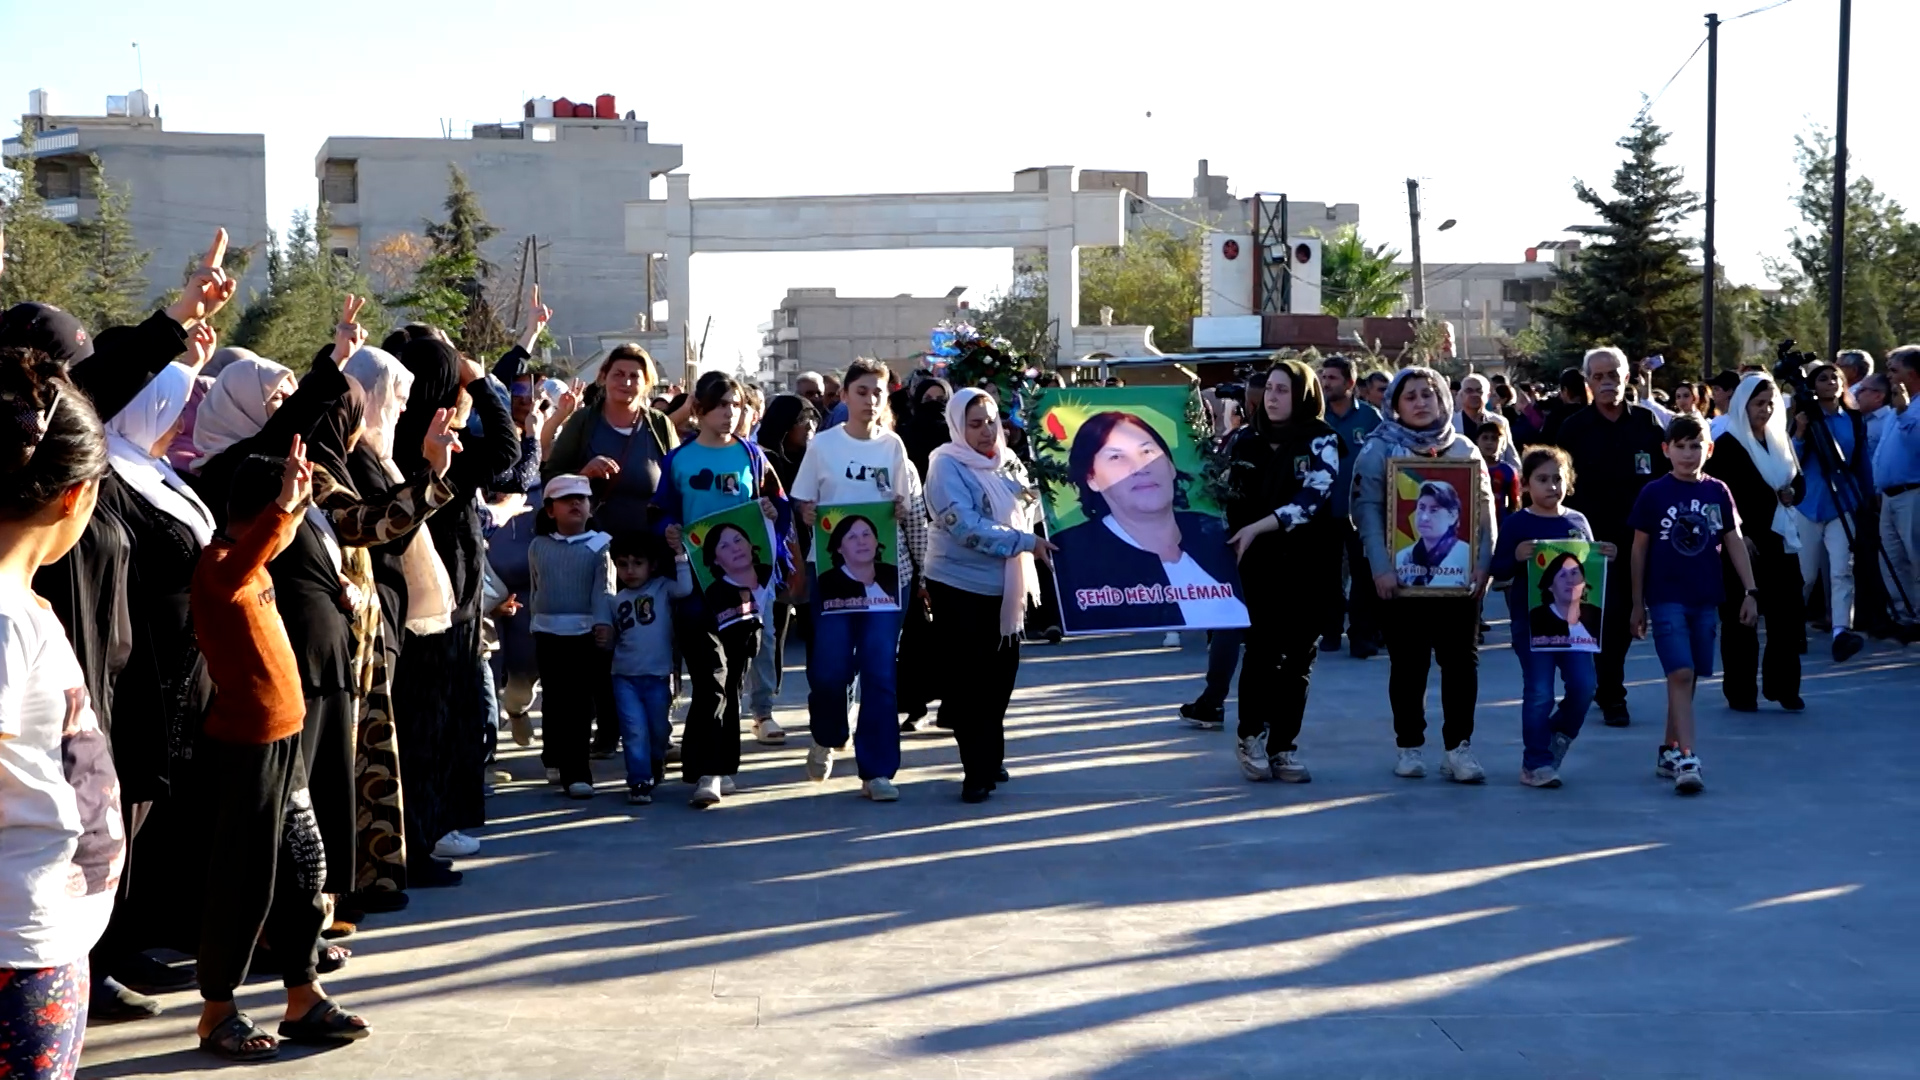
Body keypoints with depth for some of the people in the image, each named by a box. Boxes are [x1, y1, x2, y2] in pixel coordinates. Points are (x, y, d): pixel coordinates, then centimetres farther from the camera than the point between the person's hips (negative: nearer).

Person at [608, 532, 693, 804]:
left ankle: (655, 762, 40)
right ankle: (640, 782, -1)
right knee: (635, 732, -6)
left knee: (659, 730, 13)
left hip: (658, 676, -2)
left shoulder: (662, 588, -2)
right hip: (625, 678, 2)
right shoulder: (617, 600, 9)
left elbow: (685, 589, -22)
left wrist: (680, 556, -23)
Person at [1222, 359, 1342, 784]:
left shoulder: (1322, 442, -2)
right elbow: (1228, 499, 16)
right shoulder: (1247, 443, 9)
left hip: (1306, 564, -1)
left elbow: (1314, 497, -15)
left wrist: (1258, 526, -22)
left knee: (1297, 655, 2)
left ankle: (1282, 747, 12)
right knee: (1263, 648, -8)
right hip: (1258, 564, 1)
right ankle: (1251, 734, 10)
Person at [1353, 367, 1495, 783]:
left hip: (1458, 573, 2)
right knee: (1408, 662, 4)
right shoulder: (1379, 450, 1)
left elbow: (1484, 510, 8)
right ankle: (1409, 746, 12)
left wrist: (1481, 564, -5)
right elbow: (1367, 509, -6)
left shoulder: (1464, 450, 11)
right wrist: (1381, 568, -16)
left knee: (1461, 659, 0)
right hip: (1403, 575, -2)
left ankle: (1459, 747, 4)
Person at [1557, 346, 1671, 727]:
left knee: (1626, 621, 10)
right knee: (1609, 617, -7)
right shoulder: (1574, 428, 0)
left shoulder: (1647, 424, 5)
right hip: (1594, 540, -3)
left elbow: (1667, 478, 7)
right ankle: (1613, 697, 1)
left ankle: (1606, 689, 26)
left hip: (1639, 540, 3)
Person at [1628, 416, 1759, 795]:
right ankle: (1686, 760, -17)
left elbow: (1734, 542, 9)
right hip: (1666, 598, -4)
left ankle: (1669, 751, 24)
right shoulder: (1653, 494, -4)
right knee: (1681, 674, -14)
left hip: (1706, 600, 4)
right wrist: (1638, 604, 3)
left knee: (1688, 677, 10)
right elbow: (1640, 549, 2)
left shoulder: (1717, 492, 4)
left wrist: (1750, 591, 3)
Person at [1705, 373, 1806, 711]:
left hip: (1780, 539, 6)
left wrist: (1792, 492, -1)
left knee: (1787, 613, 2)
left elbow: (1798, 480, 22)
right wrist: (1738, 536, -17)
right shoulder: (1727, 444, -7)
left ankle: (1783, 687, 11)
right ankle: (1740, 691, 6)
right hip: (1744, 542, -6)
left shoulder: (1781, 440, 14)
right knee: (1740, 617, 0)